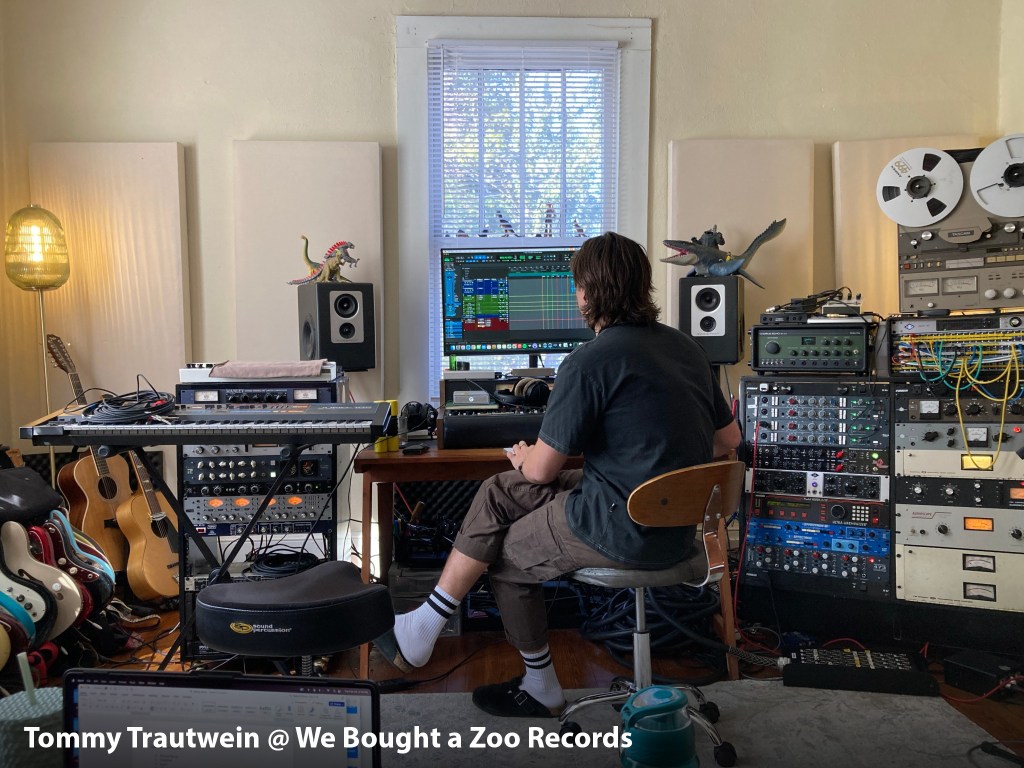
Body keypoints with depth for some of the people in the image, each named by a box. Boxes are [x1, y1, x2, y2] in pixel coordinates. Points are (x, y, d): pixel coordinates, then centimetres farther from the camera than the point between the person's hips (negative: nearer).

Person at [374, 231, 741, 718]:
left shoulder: (589, 362, -18)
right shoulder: (684, 346, 7)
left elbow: (542, 469, -12)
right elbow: (728, 438, 15)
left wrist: (522, 457, 11)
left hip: (623, 531, -9)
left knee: (505, 556, 16)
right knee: (499, 491, 12)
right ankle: (424, 629, 16)